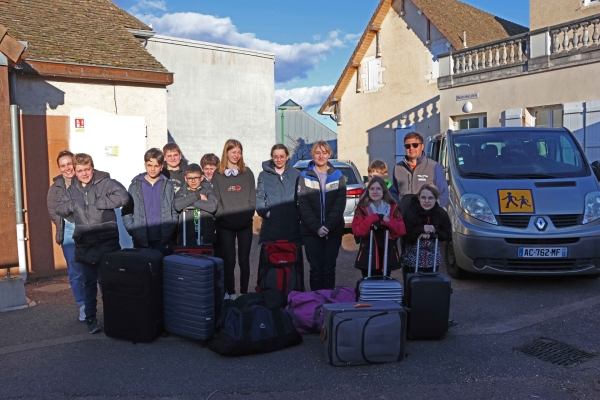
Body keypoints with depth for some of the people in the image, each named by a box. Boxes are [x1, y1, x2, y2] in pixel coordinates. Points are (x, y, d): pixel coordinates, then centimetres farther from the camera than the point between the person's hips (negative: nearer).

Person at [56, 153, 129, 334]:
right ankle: (90, 318, 21)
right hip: (84, 243, 4)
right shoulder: (72, 189, 11)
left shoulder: (105, 182, -7)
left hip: (107, 240, -4)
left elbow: (123, 196, -22)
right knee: (89, 282, 11)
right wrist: (73, 205, -6)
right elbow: (59, 208, 13)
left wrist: (98, 203, -20)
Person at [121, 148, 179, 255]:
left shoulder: (168, 186, 6)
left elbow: (174, 212, 5)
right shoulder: (135, 185, 5)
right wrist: (133, 232, -6)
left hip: (162, 241, 0)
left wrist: (168, 232, -5)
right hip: (141, 241, 0)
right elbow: (126, 212, 4)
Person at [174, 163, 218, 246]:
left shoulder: (207, 190, 7)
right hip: (186, 238, 1)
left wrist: (190, 203, -9)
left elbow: (212, 206, -13)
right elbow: (177, 205, -10)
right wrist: (197, 196, -9)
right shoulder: (182, 191, 12)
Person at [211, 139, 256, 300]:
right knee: (229, 260, 4)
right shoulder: (218, 175, 5)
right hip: (225, 224, -1)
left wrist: (247, 214, -8)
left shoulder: (247, 173, 8)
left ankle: (244, 292, 13)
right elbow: (216, 199, 1)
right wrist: (224, 215, -11)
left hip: (245, 223, 1)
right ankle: (230, 293, 13)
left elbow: (252, 198, 5)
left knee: (244, 259, 5)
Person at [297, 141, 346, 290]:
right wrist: (317, 227, -14)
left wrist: (327, 226, -13)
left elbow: (339, 205, -2)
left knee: (329, 269, 5)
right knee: (316, 269, 1)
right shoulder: (304, 176, 3)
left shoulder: (338, 176, 6)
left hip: (333, 231, 1)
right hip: (311, 232, -1)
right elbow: (303, 205, -4)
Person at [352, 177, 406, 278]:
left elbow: (401, 230, -2)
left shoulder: (393, 208, 7)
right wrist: (373, 219, -19)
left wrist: (387, 222, -18)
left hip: (388, 255, 2)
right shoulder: (362, 208, 2)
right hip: (368, 255, -2)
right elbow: (357, 230, -8)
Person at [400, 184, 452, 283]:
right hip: (411, 259, -3)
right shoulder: (410, 213, -14)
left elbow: (447, 235, 0)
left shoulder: (441, 214, -4)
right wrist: (422, 229, -25)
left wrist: (433, 232, -16)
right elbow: (405, 236, -16)